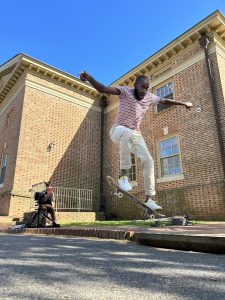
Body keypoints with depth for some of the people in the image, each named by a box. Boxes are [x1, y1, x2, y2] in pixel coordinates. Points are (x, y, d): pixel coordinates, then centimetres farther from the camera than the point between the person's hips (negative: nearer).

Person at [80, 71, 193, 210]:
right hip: (119, 130, -5)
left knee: (148, 161, -10)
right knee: (127, 133, -43)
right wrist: (89, 78, -47)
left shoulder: (149, 97, 2)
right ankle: (124, 175, -32)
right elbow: (103, 89, -29)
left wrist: (184, 103, 30)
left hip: (136, 135, 6)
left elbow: (166, 100, 21)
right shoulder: (125, 91, -13)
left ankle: (149, 198, -2)